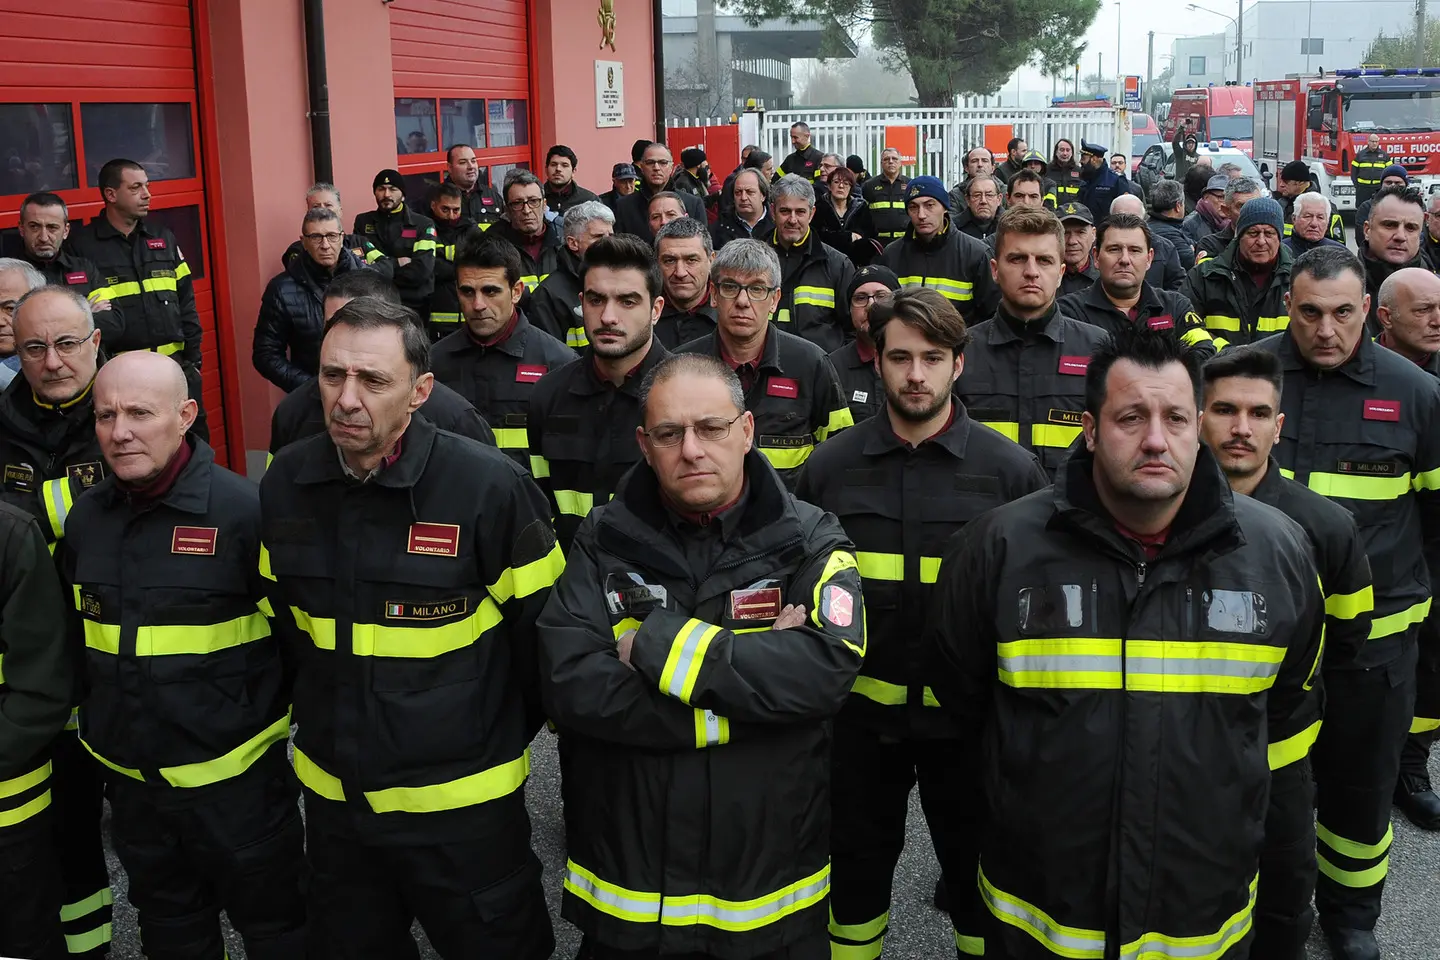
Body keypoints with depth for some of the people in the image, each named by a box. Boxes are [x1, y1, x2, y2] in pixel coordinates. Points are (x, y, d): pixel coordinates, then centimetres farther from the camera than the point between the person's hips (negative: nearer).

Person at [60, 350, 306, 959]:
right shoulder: (86, 518, 1)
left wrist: (286, 726, -5)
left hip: (236, 781, -5)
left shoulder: (244, 511, -18)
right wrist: (92, 723, 18)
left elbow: (304, 635, -12)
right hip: (130, 783, 6)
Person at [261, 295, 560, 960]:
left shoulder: (489, 486, -19)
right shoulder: (285, 482, -3)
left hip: (462, 803, -4)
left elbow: (541, 627, -8)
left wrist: (503, 736, 2)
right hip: (332, 797, 5)